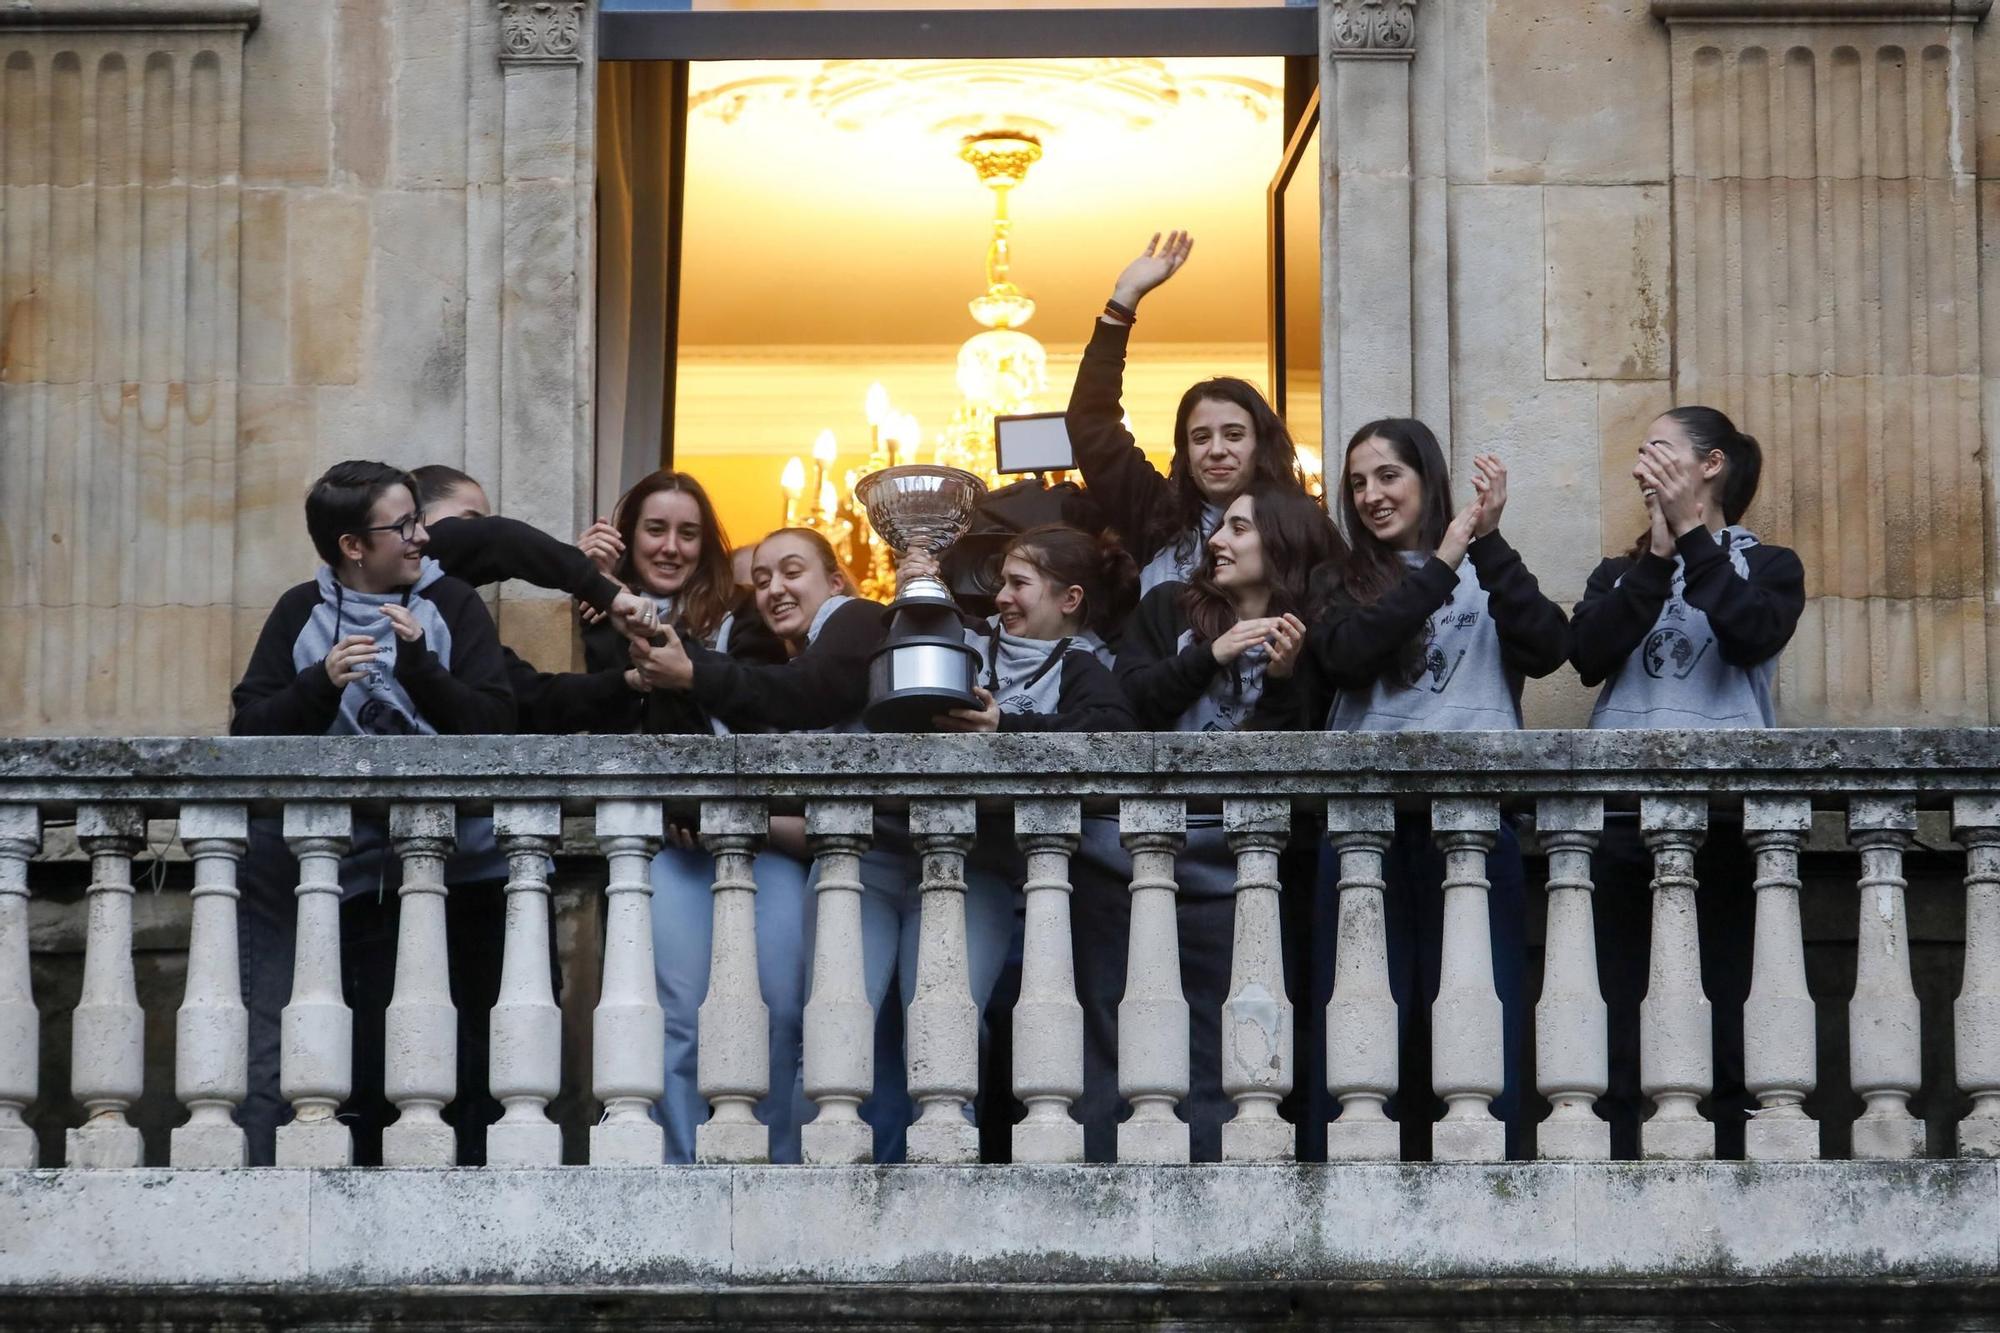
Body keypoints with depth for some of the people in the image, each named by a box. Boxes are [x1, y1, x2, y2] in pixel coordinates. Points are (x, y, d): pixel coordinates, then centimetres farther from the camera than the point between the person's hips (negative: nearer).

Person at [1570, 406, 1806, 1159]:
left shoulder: (1767, 567, 12)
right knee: (1623, 1027, -1)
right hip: (1623, 811, 3)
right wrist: (1656, 559, -7)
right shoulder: (1620, 575, 20)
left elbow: (1750, 634, -11)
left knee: (1721, 1022, -5)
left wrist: (1691, 536, -10)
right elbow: (1588, 656, -1)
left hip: (1724, 811, -3)